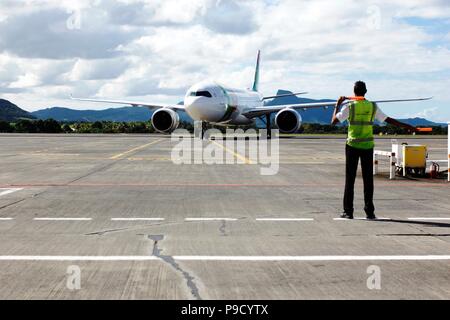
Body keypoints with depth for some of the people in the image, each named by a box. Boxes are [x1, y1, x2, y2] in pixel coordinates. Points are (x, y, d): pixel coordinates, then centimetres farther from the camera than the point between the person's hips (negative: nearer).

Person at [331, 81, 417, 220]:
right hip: (367, 146, 2)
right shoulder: (373, 107, 2)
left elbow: (334, 121, -4)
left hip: (352, 146, -2)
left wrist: (338, 105, 9)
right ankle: (369, 211, 6)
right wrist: (407, 126, 18)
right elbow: (389, 120, 8)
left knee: (350, 179, 2)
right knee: (368, 179, 6)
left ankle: (348, 211, 2)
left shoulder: (349, 107, -7)